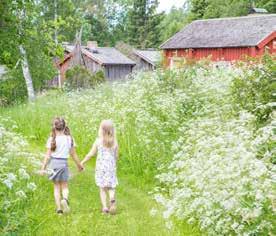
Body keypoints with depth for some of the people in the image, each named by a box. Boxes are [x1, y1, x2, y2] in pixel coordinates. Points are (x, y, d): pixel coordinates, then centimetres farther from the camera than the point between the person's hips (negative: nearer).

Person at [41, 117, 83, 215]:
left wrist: (43, 168, 0)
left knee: (56, 186, 9)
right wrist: (79, 165, 17)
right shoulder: (69, 138, 1)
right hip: (64, 163, 1)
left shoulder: (52, 139, -5)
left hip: (54, 163, -1)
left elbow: (48, 155, -6)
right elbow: (73, 154, 5)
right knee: (64, 186, 11)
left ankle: (59, 208, 6)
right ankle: (65, 199, -20)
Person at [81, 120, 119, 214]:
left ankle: (105, 207, 5)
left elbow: (91, 154, -3)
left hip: (101, 167, -1)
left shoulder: (98, 141, -6)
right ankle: (112, 199, -19)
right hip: (111, 167, 1)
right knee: (111, 187, 10)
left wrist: (82, 162, 9)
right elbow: (116, 156, 5)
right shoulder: (115, 142, -1)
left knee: (102, 188, 9)